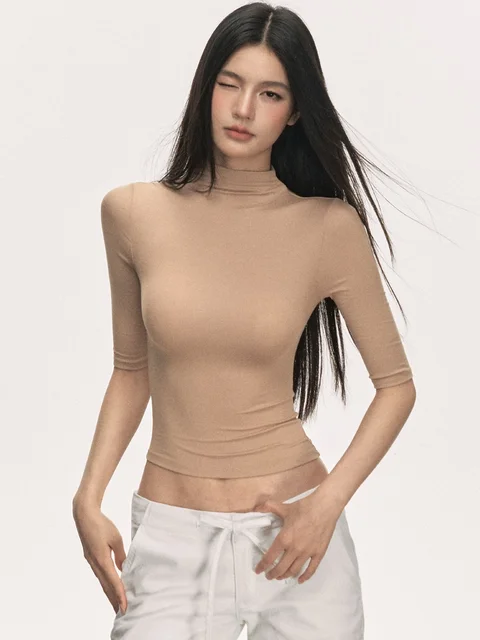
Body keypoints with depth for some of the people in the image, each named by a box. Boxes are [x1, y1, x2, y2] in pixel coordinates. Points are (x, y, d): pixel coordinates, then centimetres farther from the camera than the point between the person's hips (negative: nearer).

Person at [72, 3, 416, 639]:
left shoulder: (330, 227, -7)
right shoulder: (133, 213, -2)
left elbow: (397, 383, 1)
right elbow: (132, 371, 9)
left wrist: (328, 502, -10)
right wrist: (88, 498, -1)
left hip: (293, 527, 0)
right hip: (172, 536, 1)